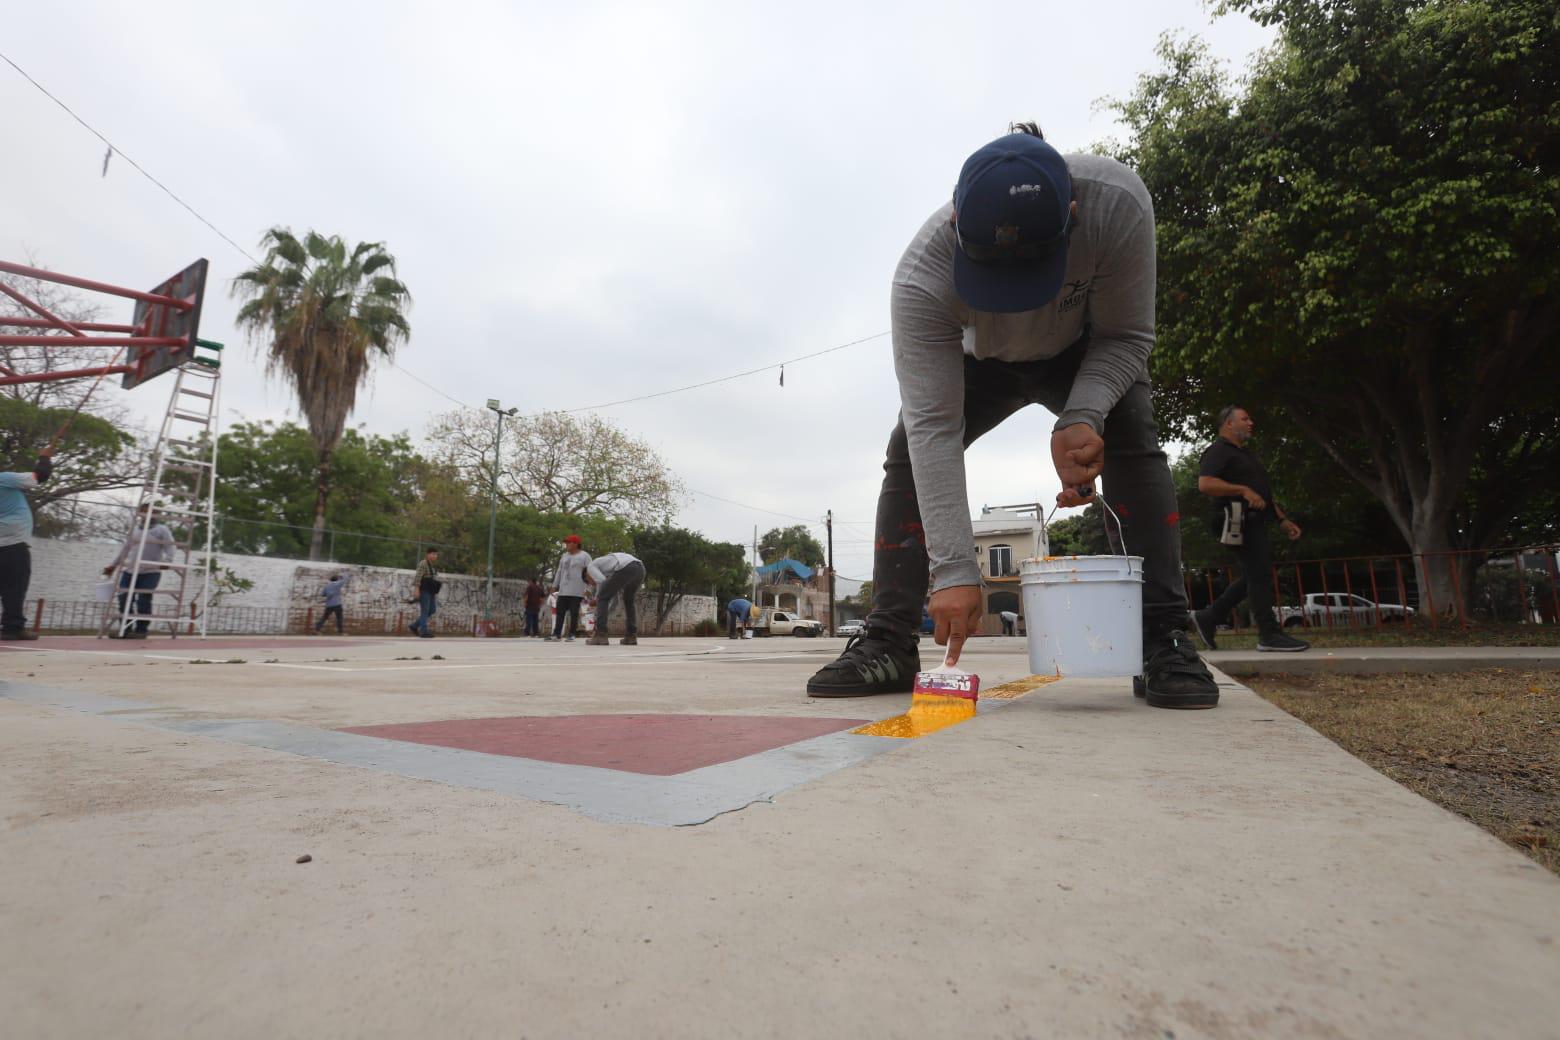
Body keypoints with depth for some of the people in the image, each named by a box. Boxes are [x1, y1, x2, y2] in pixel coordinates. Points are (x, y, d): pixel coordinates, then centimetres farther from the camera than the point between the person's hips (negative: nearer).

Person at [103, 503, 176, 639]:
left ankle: (140, 630, -3)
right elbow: (125, 549, 24)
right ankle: (125, 629, 8)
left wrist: (166, 562, -24)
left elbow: (169, 548, -6)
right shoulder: (134, 529, 18)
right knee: (124, 599, 0)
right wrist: (113, 565, 22)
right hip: (130, 571, 5)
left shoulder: (162, 529, 3)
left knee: (143, 601, -10)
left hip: (150, 572, -5)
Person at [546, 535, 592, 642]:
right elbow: (559, 571, 21)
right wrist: (555, 585, 16)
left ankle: (571, 635, 2)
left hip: (576, 590, -6)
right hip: (563, 589, 6)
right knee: (560, 612, 4)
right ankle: (556, 634, 7)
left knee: (574, 612, -3)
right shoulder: (564, 556, 17)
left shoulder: (584, 556, -3)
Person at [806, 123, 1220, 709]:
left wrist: (1082, 415, -45)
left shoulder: (1115, 203, -36)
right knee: (911, 447, -20)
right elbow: (935, 427, -41)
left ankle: (1164, 641, -18)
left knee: (1132, 439, -25)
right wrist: (953, 571, -44)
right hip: (980, 362, 0)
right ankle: (887, 645, -16)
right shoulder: (922, 276, -38)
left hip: (1084, 352, 1)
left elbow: (1125, 336, -24)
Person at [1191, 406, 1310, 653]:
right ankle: (1270, 635, -8)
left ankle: (1207, 618, 14)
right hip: (1238, 520, -10)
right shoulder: (1218, 450, -5)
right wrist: (1243, 490, -25)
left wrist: (1282, 519, 22)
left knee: (1252, 577, 9)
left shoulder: (1245, 454, 27)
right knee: (1260, 574, -11)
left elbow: (1264, 492, 30)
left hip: (1254, 522, 10)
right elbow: (1205, 483, -22)